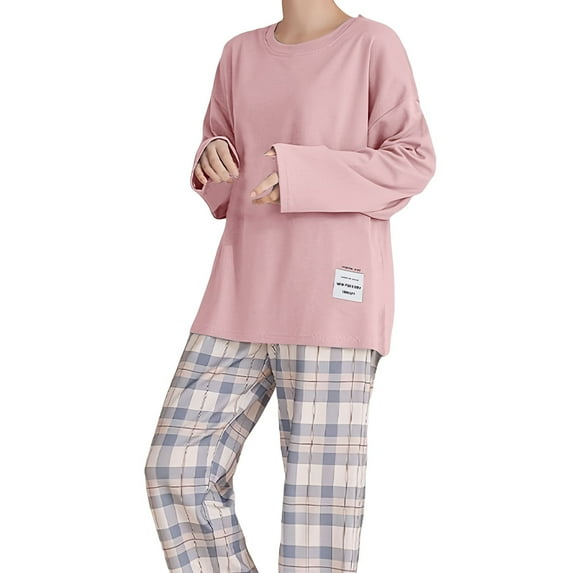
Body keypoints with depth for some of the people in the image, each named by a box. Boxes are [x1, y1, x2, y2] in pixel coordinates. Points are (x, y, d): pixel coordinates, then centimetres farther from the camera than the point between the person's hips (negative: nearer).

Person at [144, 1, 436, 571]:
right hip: (241, 298, 6)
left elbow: (414, 159, -3)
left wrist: (301, 174, -15)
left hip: (333, 297, -5)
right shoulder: (241, 54, 16)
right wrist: (213, 161, -2)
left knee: (320, 487, -3)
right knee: (177, 467, 1)